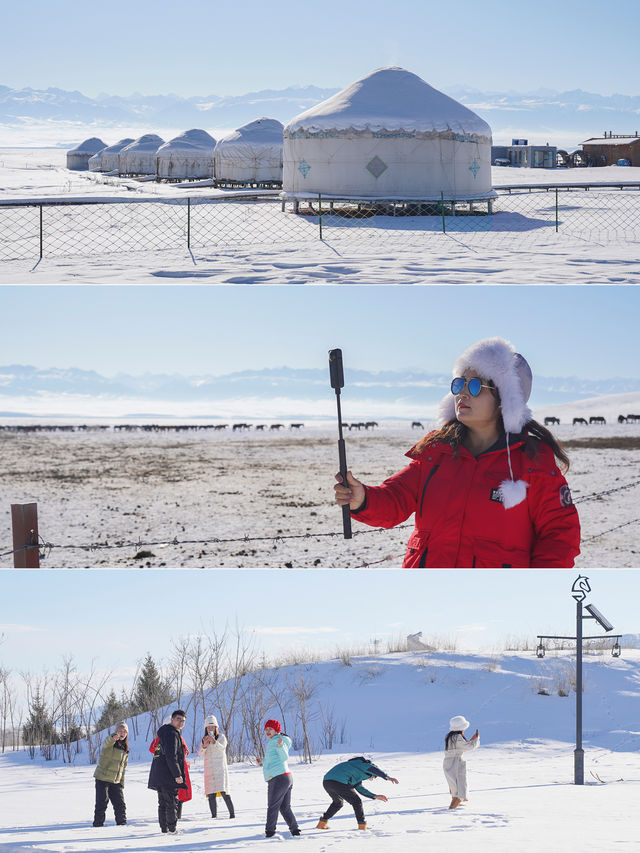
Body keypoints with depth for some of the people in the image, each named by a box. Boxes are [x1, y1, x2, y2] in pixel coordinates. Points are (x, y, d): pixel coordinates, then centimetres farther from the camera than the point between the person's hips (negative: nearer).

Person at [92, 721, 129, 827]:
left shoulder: (125, 749, 13)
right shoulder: (111, 744, -7)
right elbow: (107, 743, -34)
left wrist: (122, 783, 14)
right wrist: (113, 737, -58)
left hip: (115, 781, 6)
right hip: (102, 778, -6)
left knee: (120, 802, 6)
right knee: (102, 802, -5)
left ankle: (122, 823, 19)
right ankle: (98, 824, 3)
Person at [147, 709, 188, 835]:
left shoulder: (163, 733, 19)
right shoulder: (172, 734, -14)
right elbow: (171, 757, -21)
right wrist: (177, 775, -20)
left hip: (158, 775, 10)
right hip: (168, 775, -10)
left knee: (163, 803, 13)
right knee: (172, 802, -6)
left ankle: (164, 828, 17)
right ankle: (172, 829, -7)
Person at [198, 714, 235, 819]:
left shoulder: (221, 737, 4)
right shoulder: (204, 739, 14)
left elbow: (222, 748, -14)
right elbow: (200, 753, 3)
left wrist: (214, 741, -31)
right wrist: (204, 745, -17)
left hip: (220, 768, -4)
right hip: (209, 770, 4)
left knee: (223, 792, -16)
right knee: (211, 795, -3)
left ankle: (232, 813, -13)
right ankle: (214, 815, 1)